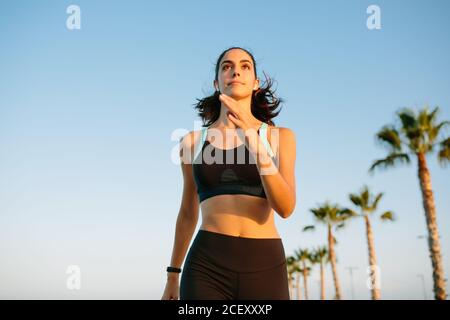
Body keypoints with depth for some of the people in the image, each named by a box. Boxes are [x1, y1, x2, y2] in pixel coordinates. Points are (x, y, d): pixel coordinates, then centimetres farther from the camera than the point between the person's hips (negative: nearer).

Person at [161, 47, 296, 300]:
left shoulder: (280, 137, 7)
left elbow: (285, 208, -9)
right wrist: (172, 276, 25)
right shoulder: (193, 141, 12)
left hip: (264, 269, 0)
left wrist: (253, 141, -22)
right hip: (208, 267, 1)